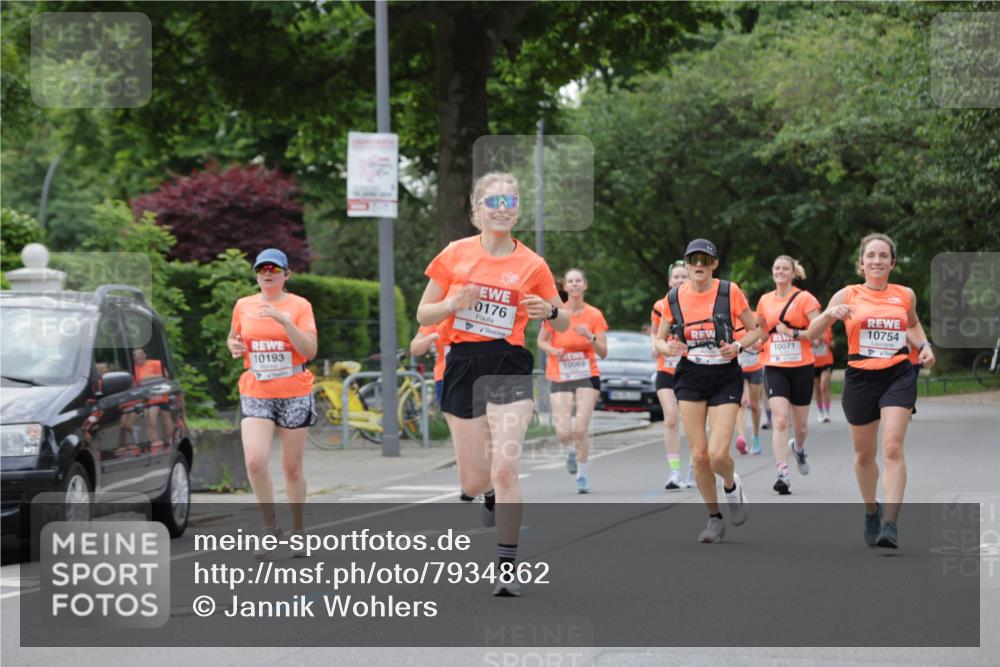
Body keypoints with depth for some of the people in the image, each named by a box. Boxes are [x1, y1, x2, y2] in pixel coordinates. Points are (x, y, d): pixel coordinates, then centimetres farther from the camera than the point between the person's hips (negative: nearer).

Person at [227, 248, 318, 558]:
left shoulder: (299, 306, -2)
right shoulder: (243, 306, 7)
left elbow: (309, 351, -12)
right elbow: (233, 338, 24)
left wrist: (283, 319, -22)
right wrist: (233, 346, 0)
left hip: (294, 395, -2)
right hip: (255, 395, 2)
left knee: (292, 467, 6)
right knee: (255, 461, -17)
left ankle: (298, 530, 22)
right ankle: (270, 526, 0)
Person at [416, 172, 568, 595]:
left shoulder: (531, 265, 0)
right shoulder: (455, 255, 1)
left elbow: (562, 323, 10)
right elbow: (423, 315, 6)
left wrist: (548, 311, -13)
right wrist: (454, 304, -14)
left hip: (510, 368, -2)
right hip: (464, 366, 2)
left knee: (504, 468, -16)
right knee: (473, 482, 7)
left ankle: (507, 568, -8)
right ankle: (491, 494, 46)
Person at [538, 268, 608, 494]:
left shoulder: (594, 315, -3)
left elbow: (603, 352, -3)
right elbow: (541, 341, 8)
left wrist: (590, 336, -20)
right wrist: (553, 350, -13)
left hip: (587, 376, 0)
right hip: (559, 378, 0)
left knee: (580, 430, -11)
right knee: (564, 433, -10)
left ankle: (582, 475, 9)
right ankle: (571, 450, 27)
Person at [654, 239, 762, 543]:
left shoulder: (730, 292, -6)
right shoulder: (674, 298, 0)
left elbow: (755, 330, 4)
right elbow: (659, 340, 10)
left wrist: (737, 345, -15)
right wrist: (669, 348, -13)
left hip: (725, 377, -2)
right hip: (690, 378, 2)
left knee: (718, 454, -15)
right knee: (699, 455, -2)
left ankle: (732, 486, 21)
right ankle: (714, 518, 17)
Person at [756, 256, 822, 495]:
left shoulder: (804, 298, -3)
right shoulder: (765, 301, 8)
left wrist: (793, 333, -20)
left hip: (801, 367, -1)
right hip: (774, 367, 1)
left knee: (800, 425, 10)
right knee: (780, 420, -16)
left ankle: (798, 448, 45)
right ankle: (783, 474, -18)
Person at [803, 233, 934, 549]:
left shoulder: (905, 295, 7)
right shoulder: (848, 295, 2)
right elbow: (811, 333, -3)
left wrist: (924, 345, 9)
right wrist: (829, 313, -22)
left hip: (898, 376, -1)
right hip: (860, 378, 1)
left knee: (892, 448, -17)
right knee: (865, 454, 12)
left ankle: (890, 523, -22)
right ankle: (871, 511, 38)